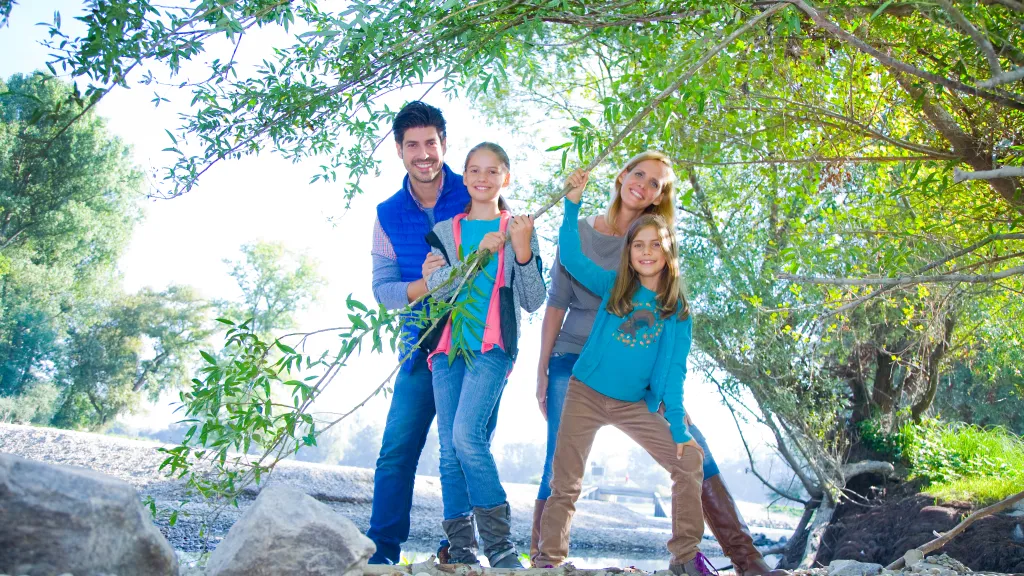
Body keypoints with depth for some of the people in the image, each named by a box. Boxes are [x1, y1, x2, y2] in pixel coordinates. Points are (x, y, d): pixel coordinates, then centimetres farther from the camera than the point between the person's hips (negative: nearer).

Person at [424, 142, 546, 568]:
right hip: (448, 345, 3)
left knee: (467, 434, -20)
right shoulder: (445, 231, 14)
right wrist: (479, 252, -14)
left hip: (492, 346, -3)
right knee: (449, 448, 1)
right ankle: (459, 548, 9)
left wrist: (522, 251, -13)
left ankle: (499, 542, -10)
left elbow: (533, 301, 3)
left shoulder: (518, 229, 9)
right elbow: (435, 287, -2)